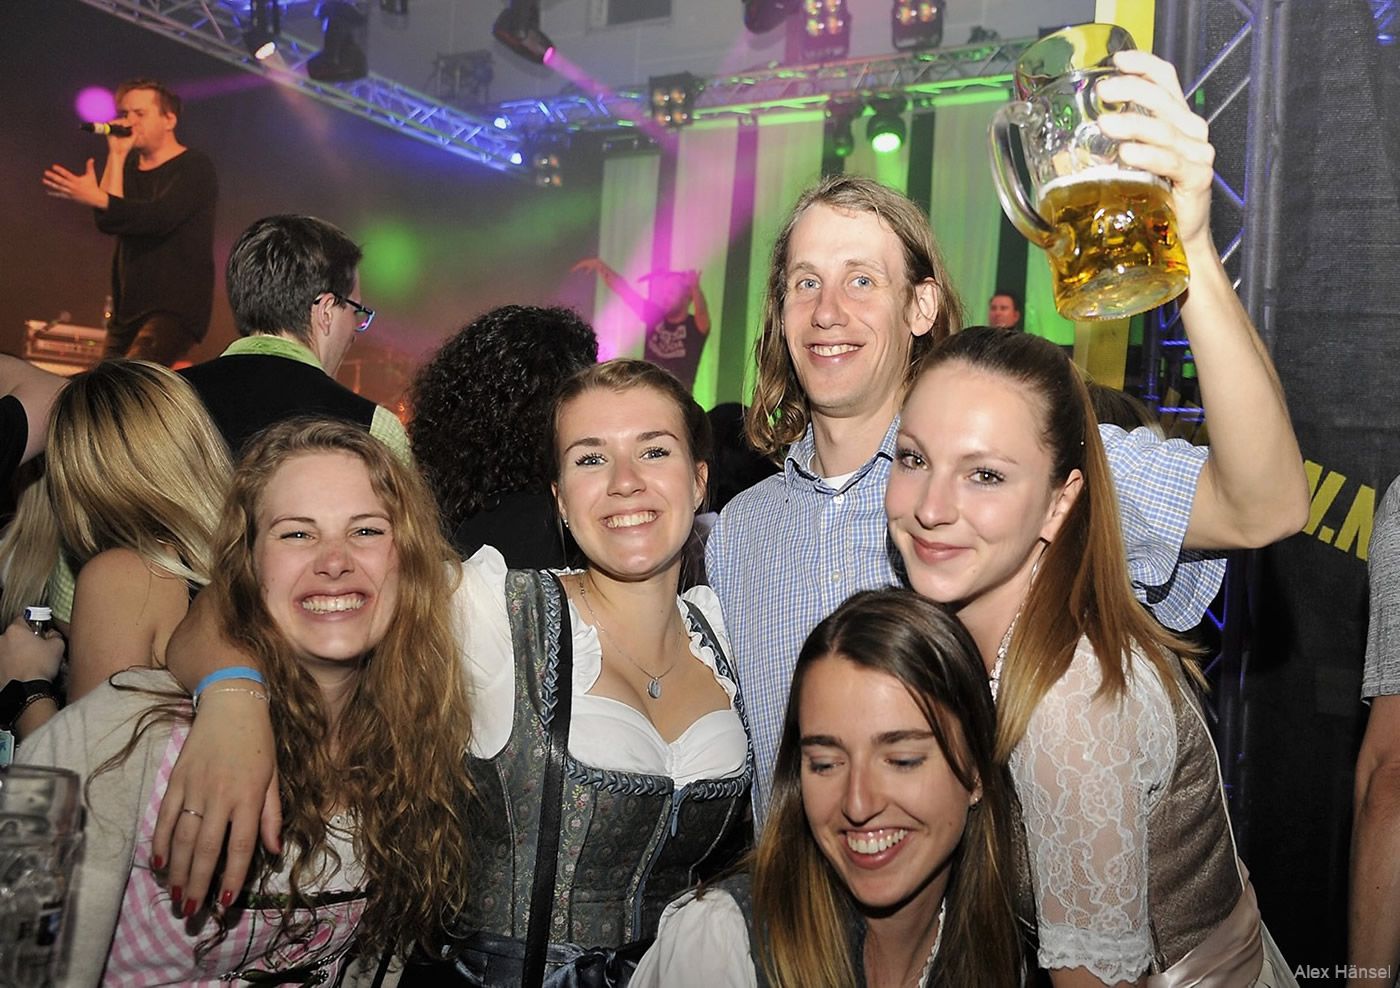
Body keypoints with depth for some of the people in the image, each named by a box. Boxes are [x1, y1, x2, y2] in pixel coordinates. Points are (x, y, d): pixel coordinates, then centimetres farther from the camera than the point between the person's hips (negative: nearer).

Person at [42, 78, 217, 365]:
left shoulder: (195, 167, -2)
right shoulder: (128, 167, 17)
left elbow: (161, 216, -21)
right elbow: (107, 221, -2)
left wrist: (96, 198, -29)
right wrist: (117, 155, -3)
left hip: (177, 308, -7)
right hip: (128, 308, 7)